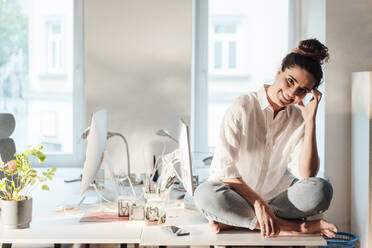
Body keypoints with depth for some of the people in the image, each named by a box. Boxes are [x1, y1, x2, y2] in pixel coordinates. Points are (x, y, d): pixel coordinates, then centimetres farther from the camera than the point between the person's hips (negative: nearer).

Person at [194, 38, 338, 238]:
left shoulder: (297, 118, 2)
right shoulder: (242, 108, -12)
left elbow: (306, 174, -12)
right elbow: (224, 169, -17)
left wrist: (310, 122, -15)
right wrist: (258, 202, -26)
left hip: (275, 196, 3)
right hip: (237, 195, -3)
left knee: (321, 190, -25)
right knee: (205, 194, -36)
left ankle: (233, 220, -25)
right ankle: (298, 227, -31)